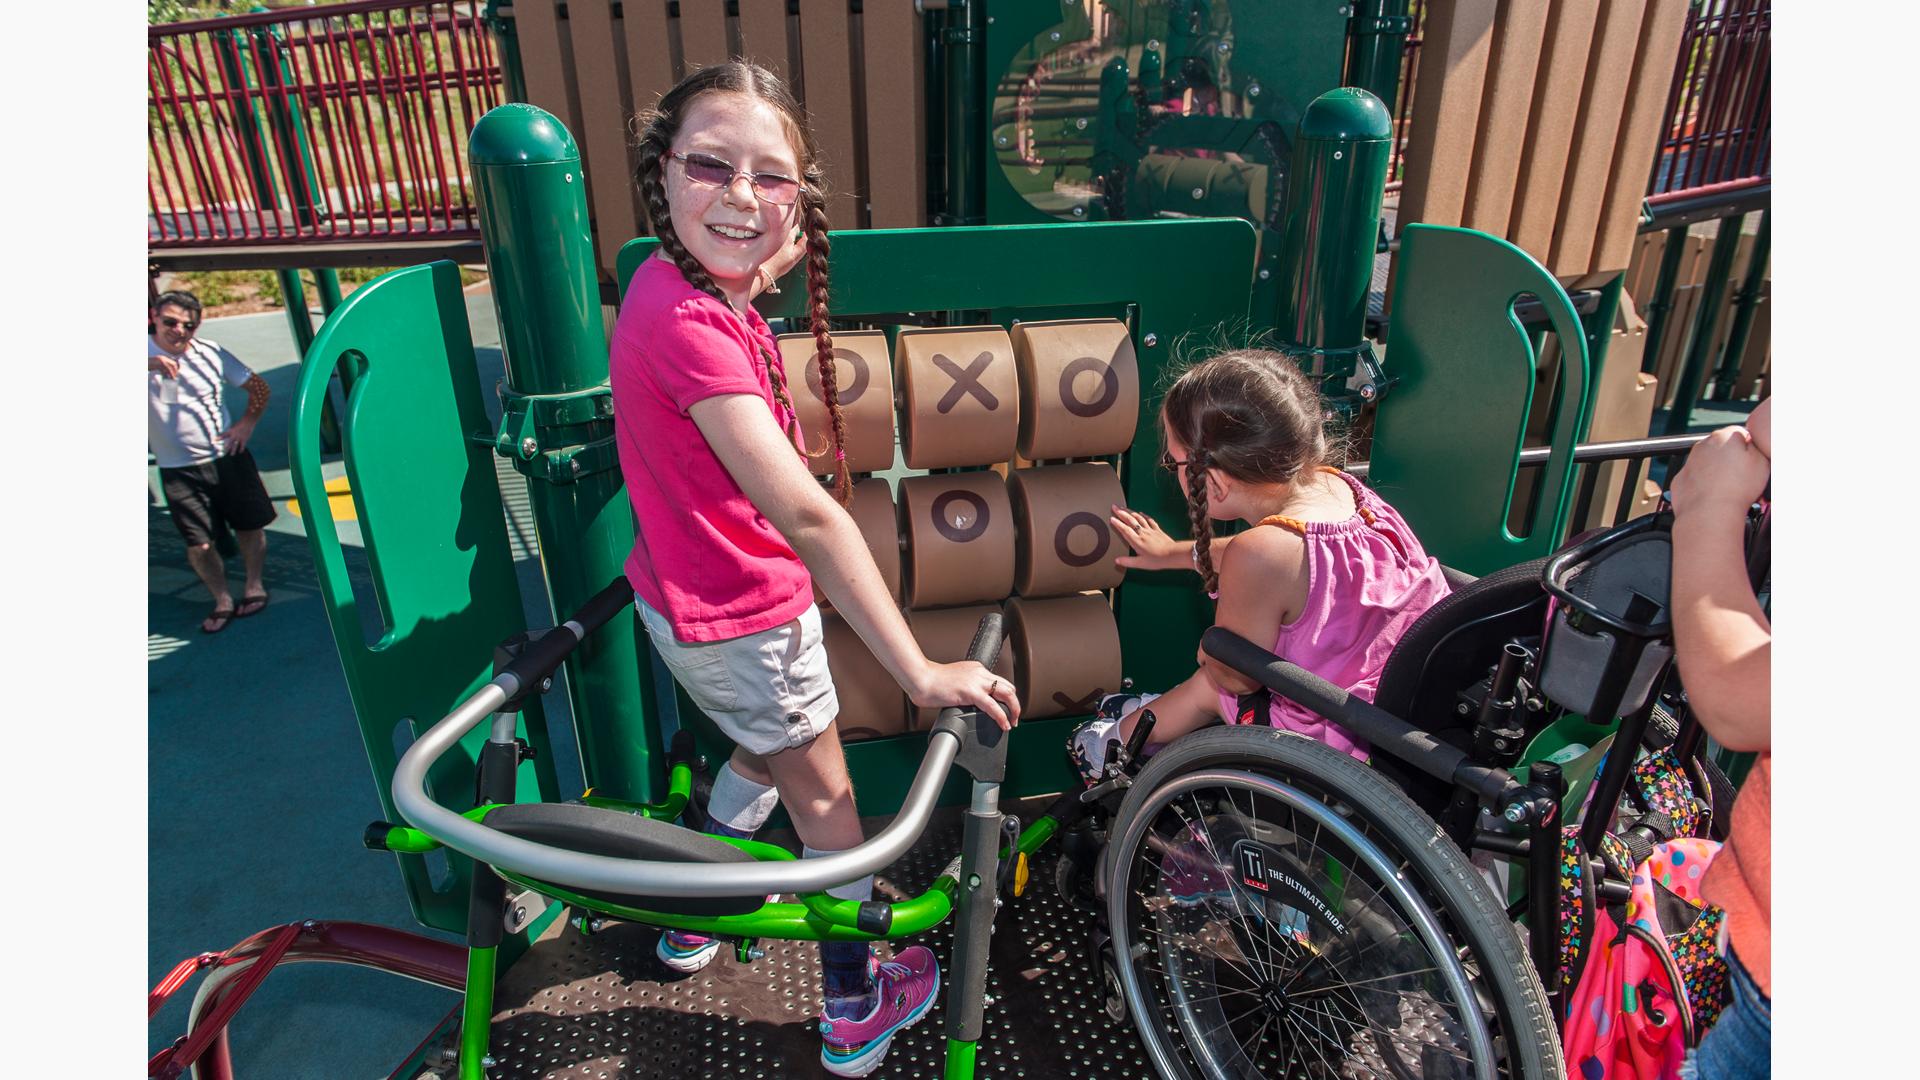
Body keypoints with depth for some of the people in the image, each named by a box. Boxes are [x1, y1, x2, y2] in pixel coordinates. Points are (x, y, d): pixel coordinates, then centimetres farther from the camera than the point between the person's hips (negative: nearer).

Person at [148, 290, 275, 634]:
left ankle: (254, 586, 31)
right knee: (199, 545, 1)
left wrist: (247, 422, -3)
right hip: (179, 470, -1)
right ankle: (222, 600, 20)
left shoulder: (211, 353, -2)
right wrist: (150, 364, -43)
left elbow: (258, 386, 9)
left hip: (229, 458, 2)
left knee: (249, 525, 11)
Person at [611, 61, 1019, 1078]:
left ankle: (696, 916, 55)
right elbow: (805, 513, -38)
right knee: (826, 802, 12)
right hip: (740, 614, -9)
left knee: (767, 752, 32)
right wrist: (921, 672, -35)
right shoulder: (687, 320, -32)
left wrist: (765, 266, 8)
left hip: (696, 595, 9)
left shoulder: (695, 289, -1)